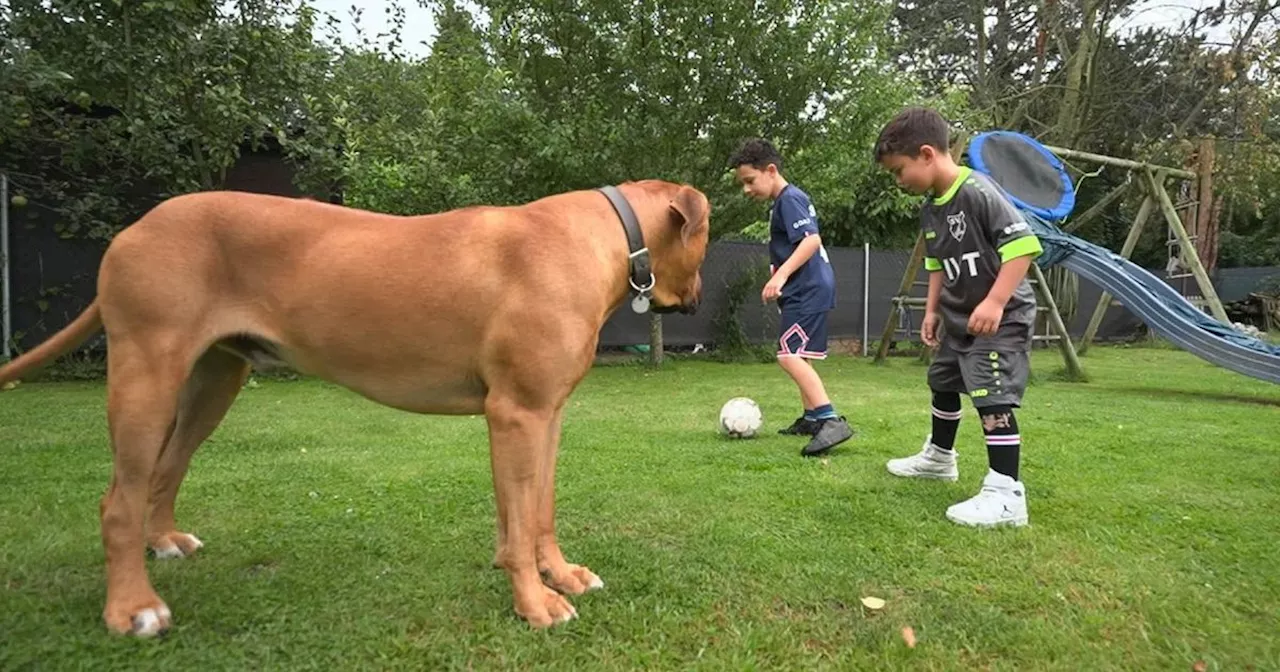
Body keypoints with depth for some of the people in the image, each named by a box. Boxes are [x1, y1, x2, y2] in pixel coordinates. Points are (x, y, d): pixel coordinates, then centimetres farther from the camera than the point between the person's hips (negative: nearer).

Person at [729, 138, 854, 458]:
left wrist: (781, 275, -34)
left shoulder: (790, 198, -13)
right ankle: (811, 418, 29)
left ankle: (832, 420, -21)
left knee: (789, 355, -19)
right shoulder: (781, 202, 17)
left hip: (808, 290, -11)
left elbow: (811, 239, -26)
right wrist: (781, 278, 29)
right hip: (804, 290, 11)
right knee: (797, 356, 18)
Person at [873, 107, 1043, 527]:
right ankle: (939, 457, 43)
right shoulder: (930, 210, 5)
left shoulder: (978, 192, -23)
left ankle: (1006, 494, -9)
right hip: (958, 318, 10)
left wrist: (995, 303, -31)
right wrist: (932, 310, 13)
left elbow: (1023, 244, -27)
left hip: (1001, 317, -10)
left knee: (993, 397, -16)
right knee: (943, 383, 22)